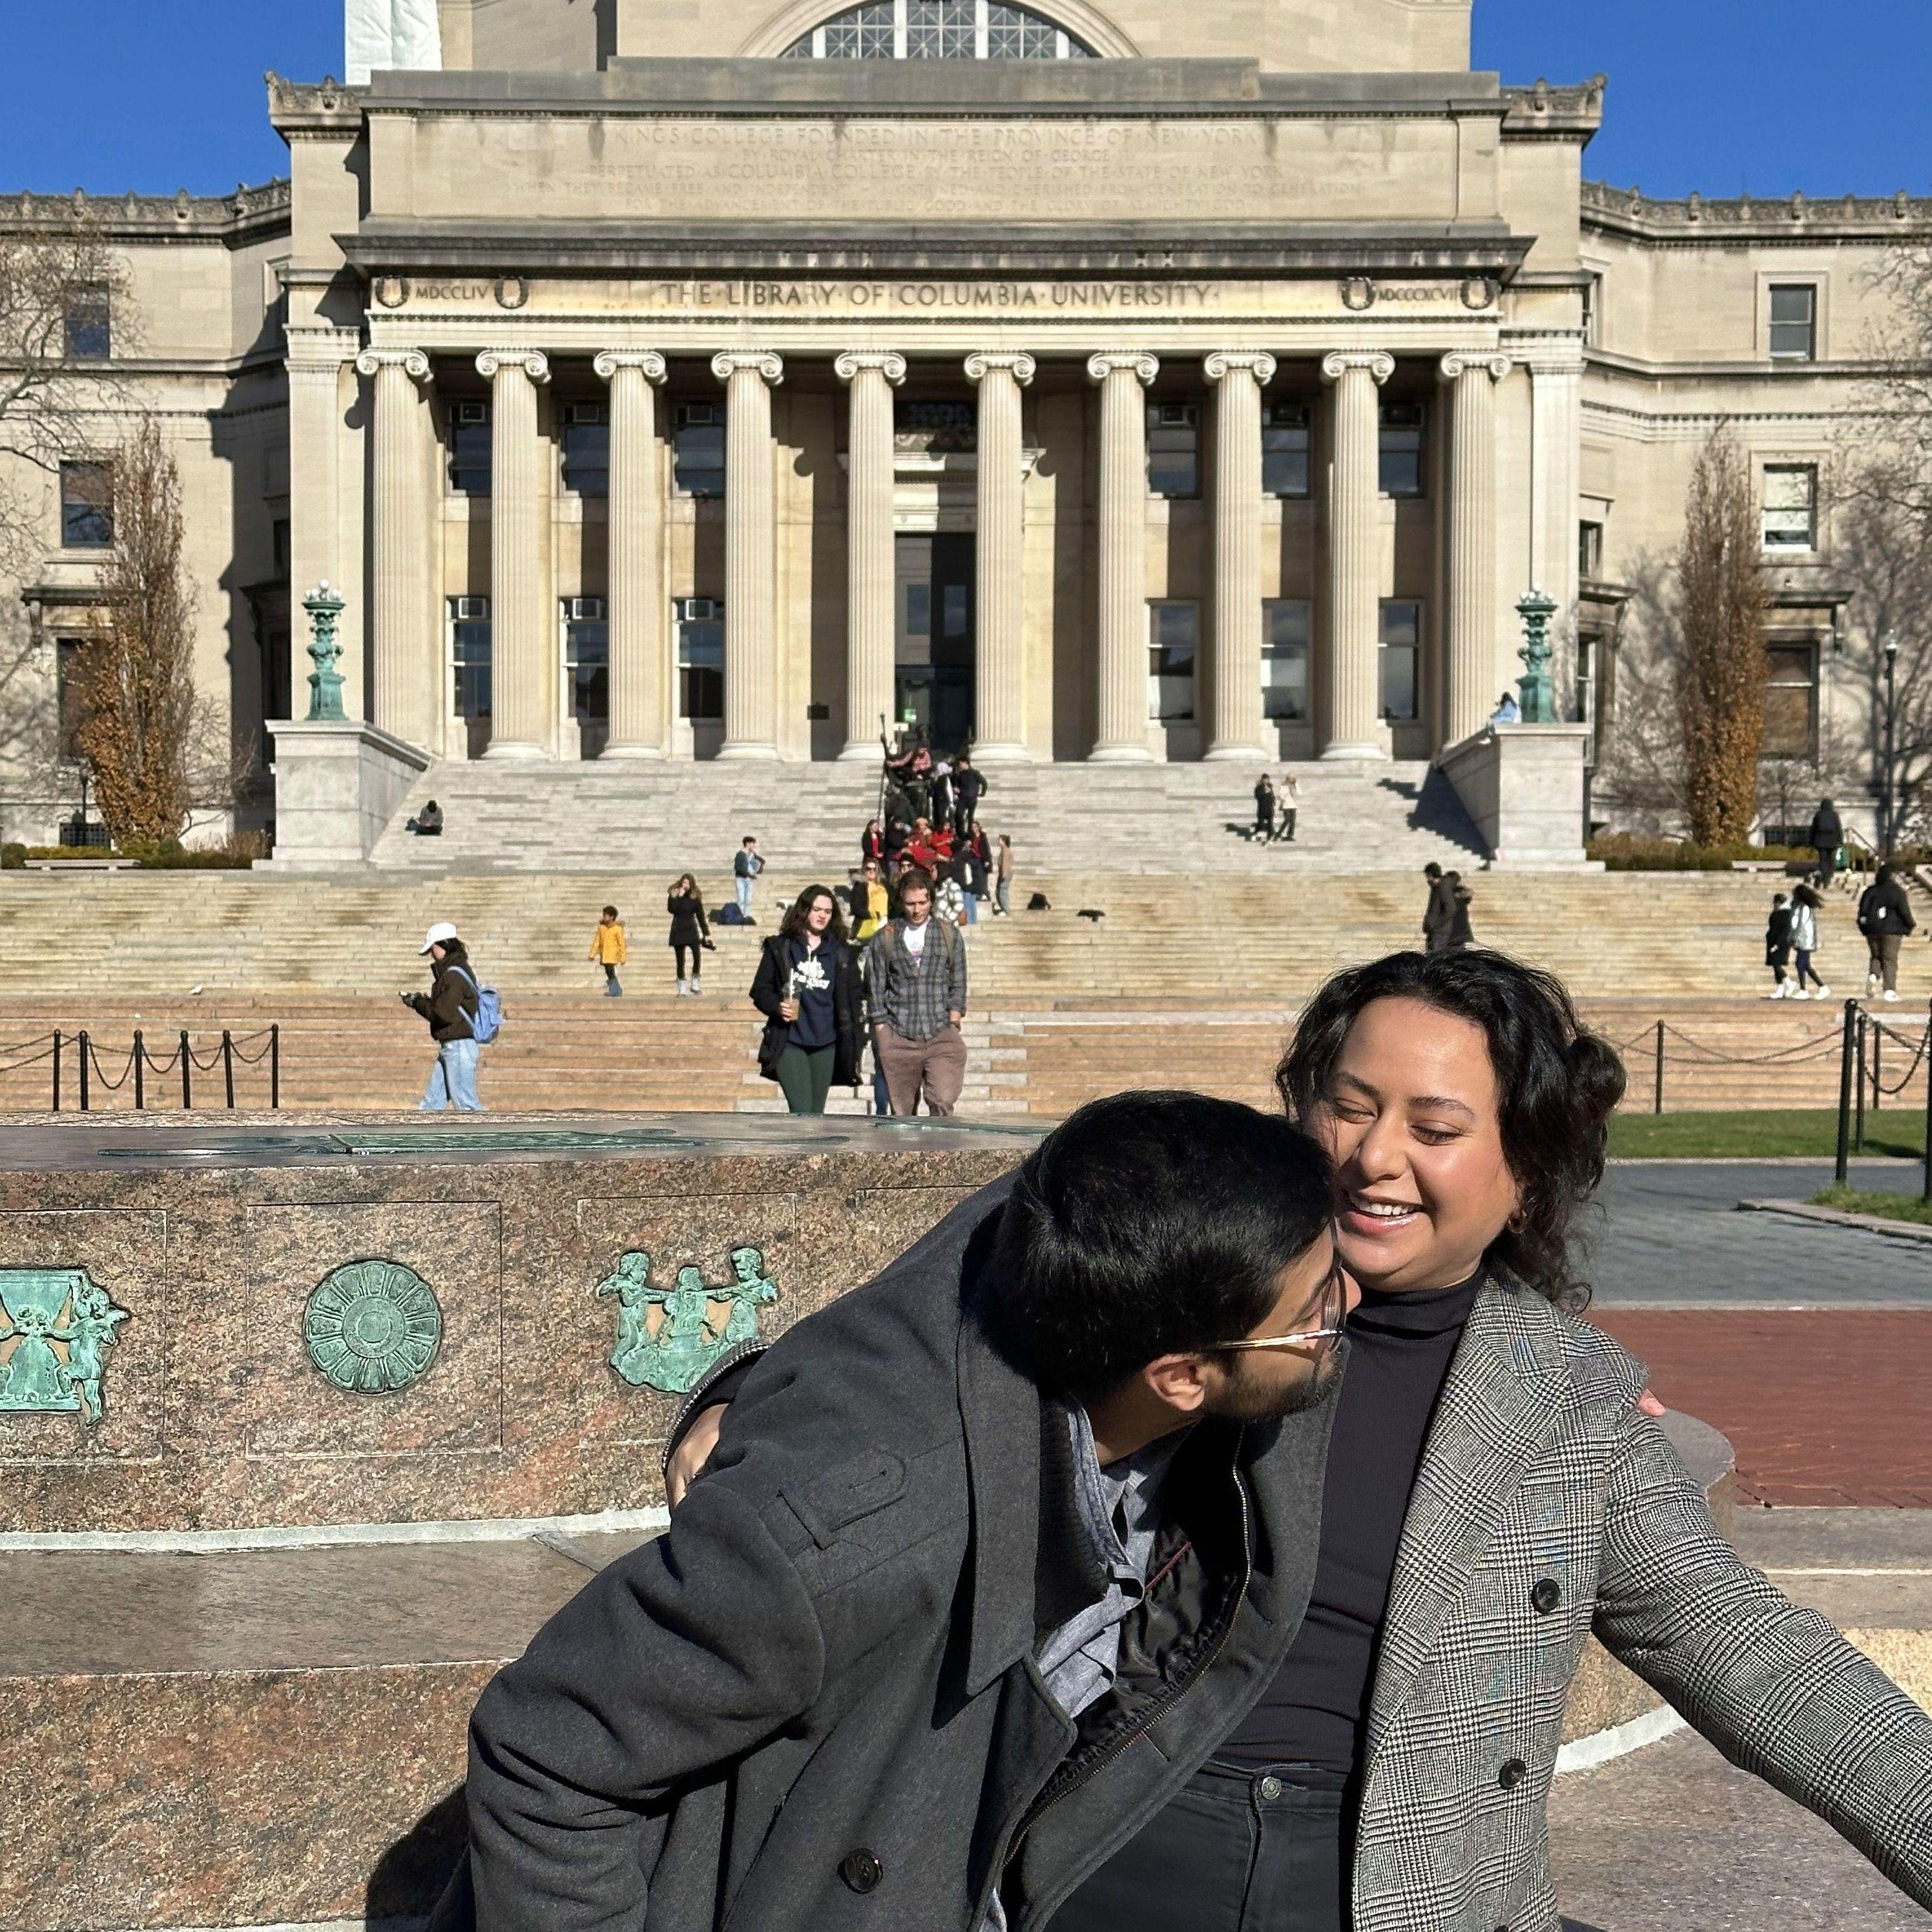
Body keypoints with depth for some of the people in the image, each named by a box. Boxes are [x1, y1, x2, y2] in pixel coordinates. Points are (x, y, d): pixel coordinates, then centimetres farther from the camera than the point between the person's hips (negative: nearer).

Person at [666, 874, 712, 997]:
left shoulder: (696, 897, 3)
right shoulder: (674, 895, 2)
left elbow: (701, 916, 6)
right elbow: (671, 909, -15)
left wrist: (706, 934, 4)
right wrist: (679, 897, -20)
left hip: (692, 930, 0)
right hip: (678, 931, 0)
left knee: (697, 957, -17)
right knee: (680, 961, 2)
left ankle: (694, 985, -4)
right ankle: (682, 989, 9)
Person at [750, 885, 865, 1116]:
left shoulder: (841, 953, 10)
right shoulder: (780, 947, 5)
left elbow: (853, 999, 11)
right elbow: (760, 989, 6)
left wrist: (853, 1042, 4)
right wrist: (777, 1007, -14)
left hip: (825, 1046, 3)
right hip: (789, 1043, -3)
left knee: (815, 1114, 7)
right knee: (801, 1111, -15)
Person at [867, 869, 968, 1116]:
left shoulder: (950, 936, 10)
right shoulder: (885, 939, 7)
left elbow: (958, 986, 12)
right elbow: (875, 990, 7)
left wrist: (953, 1024, 1)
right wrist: (882, 1034, 1)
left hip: (942, 1038, 0)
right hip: (898, 1040, 0)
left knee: (943, 1102, -17)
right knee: (902, 1111, 3)